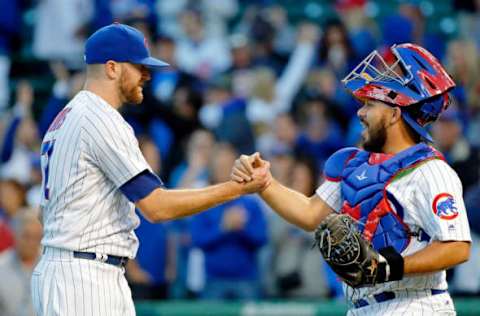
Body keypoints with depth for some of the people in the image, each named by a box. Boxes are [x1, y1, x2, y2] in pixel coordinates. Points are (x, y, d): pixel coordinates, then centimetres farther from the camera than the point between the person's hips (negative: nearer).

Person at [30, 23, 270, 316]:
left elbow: (46, 210, 23)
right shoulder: (102, 120, -14)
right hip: (84, 279, -10)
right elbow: (157, 206, -19)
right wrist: (237, 188, -14)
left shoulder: (64, 119, 18)